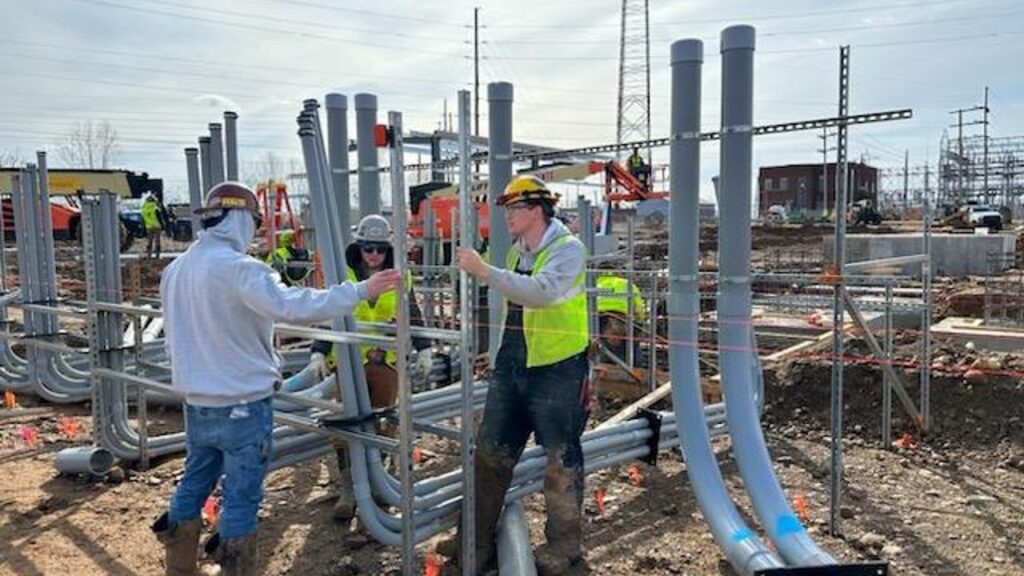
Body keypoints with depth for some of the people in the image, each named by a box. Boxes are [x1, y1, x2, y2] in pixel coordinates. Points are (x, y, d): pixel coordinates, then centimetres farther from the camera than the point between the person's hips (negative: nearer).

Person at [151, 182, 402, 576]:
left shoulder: (175, 270, 8)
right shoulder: (240, 268, -19)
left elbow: (174, 337, 17)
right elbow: (292, 306, -31)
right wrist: (360, 291, -27)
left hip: (196, 403, 8)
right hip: (242, 404, -8)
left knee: (194, 483, 21)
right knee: (241, 497, 4)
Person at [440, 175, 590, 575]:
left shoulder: (568, 249, -12)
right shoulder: (516, 252, 12)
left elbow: (541, 292, -31)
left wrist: (484, 271, -33)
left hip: (557, 372, -7)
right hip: (512, 368, 8)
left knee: (561, 461, 5)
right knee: (491, 452, 9)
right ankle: (477, 542, 21)